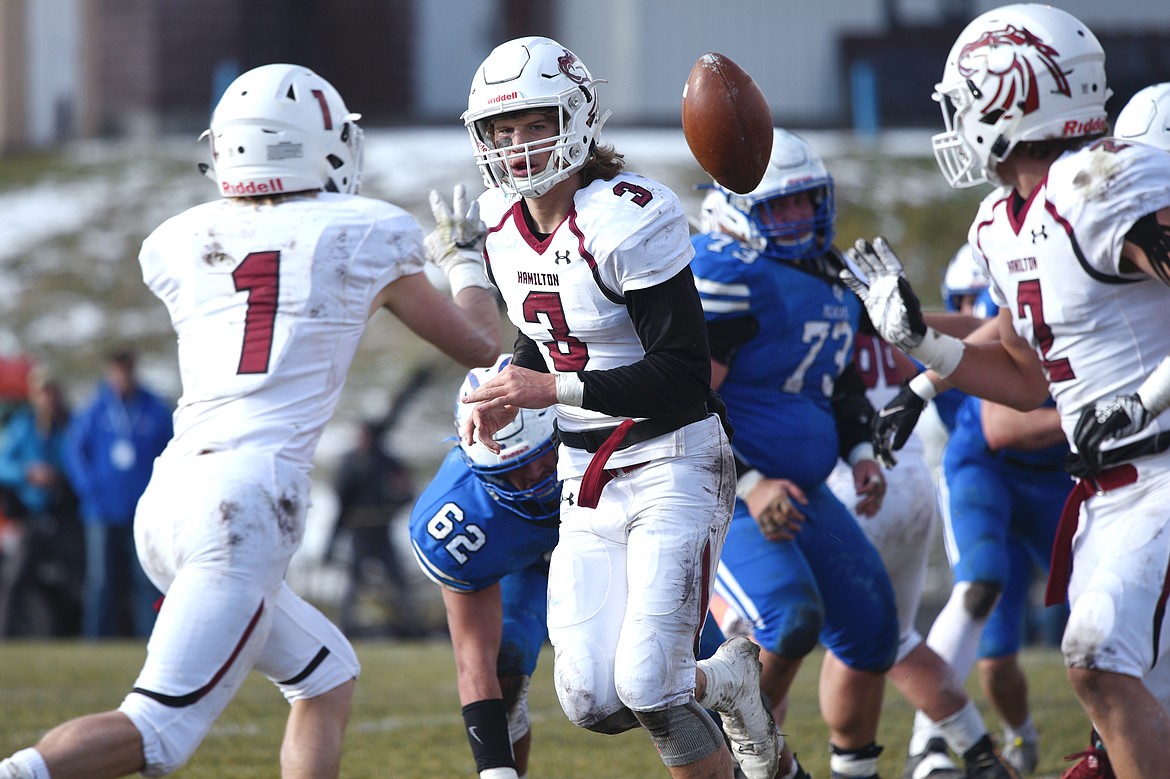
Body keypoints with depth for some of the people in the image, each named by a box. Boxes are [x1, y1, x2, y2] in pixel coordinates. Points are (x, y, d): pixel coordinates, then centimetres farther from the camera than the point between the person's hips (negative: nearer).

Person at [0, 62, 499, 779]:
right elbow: (478, 344, 17)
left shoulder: (180, 244, 14)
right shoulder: (366, 239, 3)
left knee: (327, 679, 22)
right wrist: (470, 260, 34)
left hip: (167, 497, 7)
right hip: (248, 501, -7)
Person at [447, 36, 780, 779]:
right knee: (592, 702, -1)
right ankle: (728, 678, 27)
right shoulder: (500, 224, 4)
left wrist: (553, 390, -26)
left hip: (672, 466, -7)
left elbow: (683, 376, -22)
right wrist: (508, 396, 1)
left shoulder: (627, 218, -19)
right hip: (587, 479, 7)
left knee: (646, 687, -18)